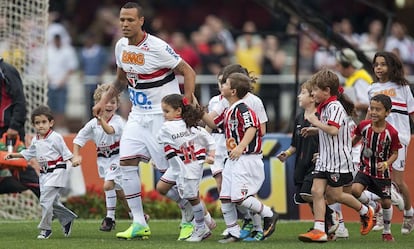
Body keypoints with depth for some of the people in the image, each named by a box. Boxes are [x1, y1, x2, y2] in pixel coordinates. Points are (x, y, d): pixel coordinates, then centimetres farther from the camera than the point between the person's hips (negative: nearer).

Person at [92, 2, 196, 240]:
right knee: (127, 162, -6)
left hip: (163, 115, -7)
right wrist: (104, 100, 12)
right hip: (138, 115, 7)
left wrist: (187, 103, -23)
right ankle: (139, 224, -1)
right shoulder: (121, 46, 5)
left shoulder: (157, 47, -17)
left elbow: (188, 72, -13)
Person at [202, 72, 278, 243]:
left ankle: (269, 216, 2)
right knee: (225, 198, 5)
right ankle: (233, 233, 12)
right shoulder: (228, 111, 15)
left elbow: (252, 128, -27)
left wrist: (240, 147, -37)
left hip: (246, 158, -10)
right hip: (233, 160, 10)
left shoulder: (242, 110, -15)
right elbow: (214, 124, 30)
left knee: (239, 197, -16)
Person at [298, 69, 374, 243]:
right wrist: (314, 130, 18)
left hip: (338, 159, -9)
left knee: (334, 195, 1)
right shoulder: (325, 107, 14)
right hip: (324, 159, 9)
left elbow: (333, 130, -30)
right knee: (317, 191, -3)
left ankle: (365, 211, 24)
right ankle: (319, 231, -7)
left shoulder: (335, 106, -17)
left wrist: (316, 122, -20)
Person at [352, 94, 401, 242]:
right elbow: (357, 138, 13)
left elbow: (395, 153, -8)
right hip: (365, 169, 2)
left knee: (386, 202, 6)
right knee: (355, 190, -24)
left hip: (383, 173, -2)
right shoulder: (364, 126, -9)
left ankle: (387, 231, 29)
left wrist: (386, 164, -25)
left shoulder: (392, 133, -18)